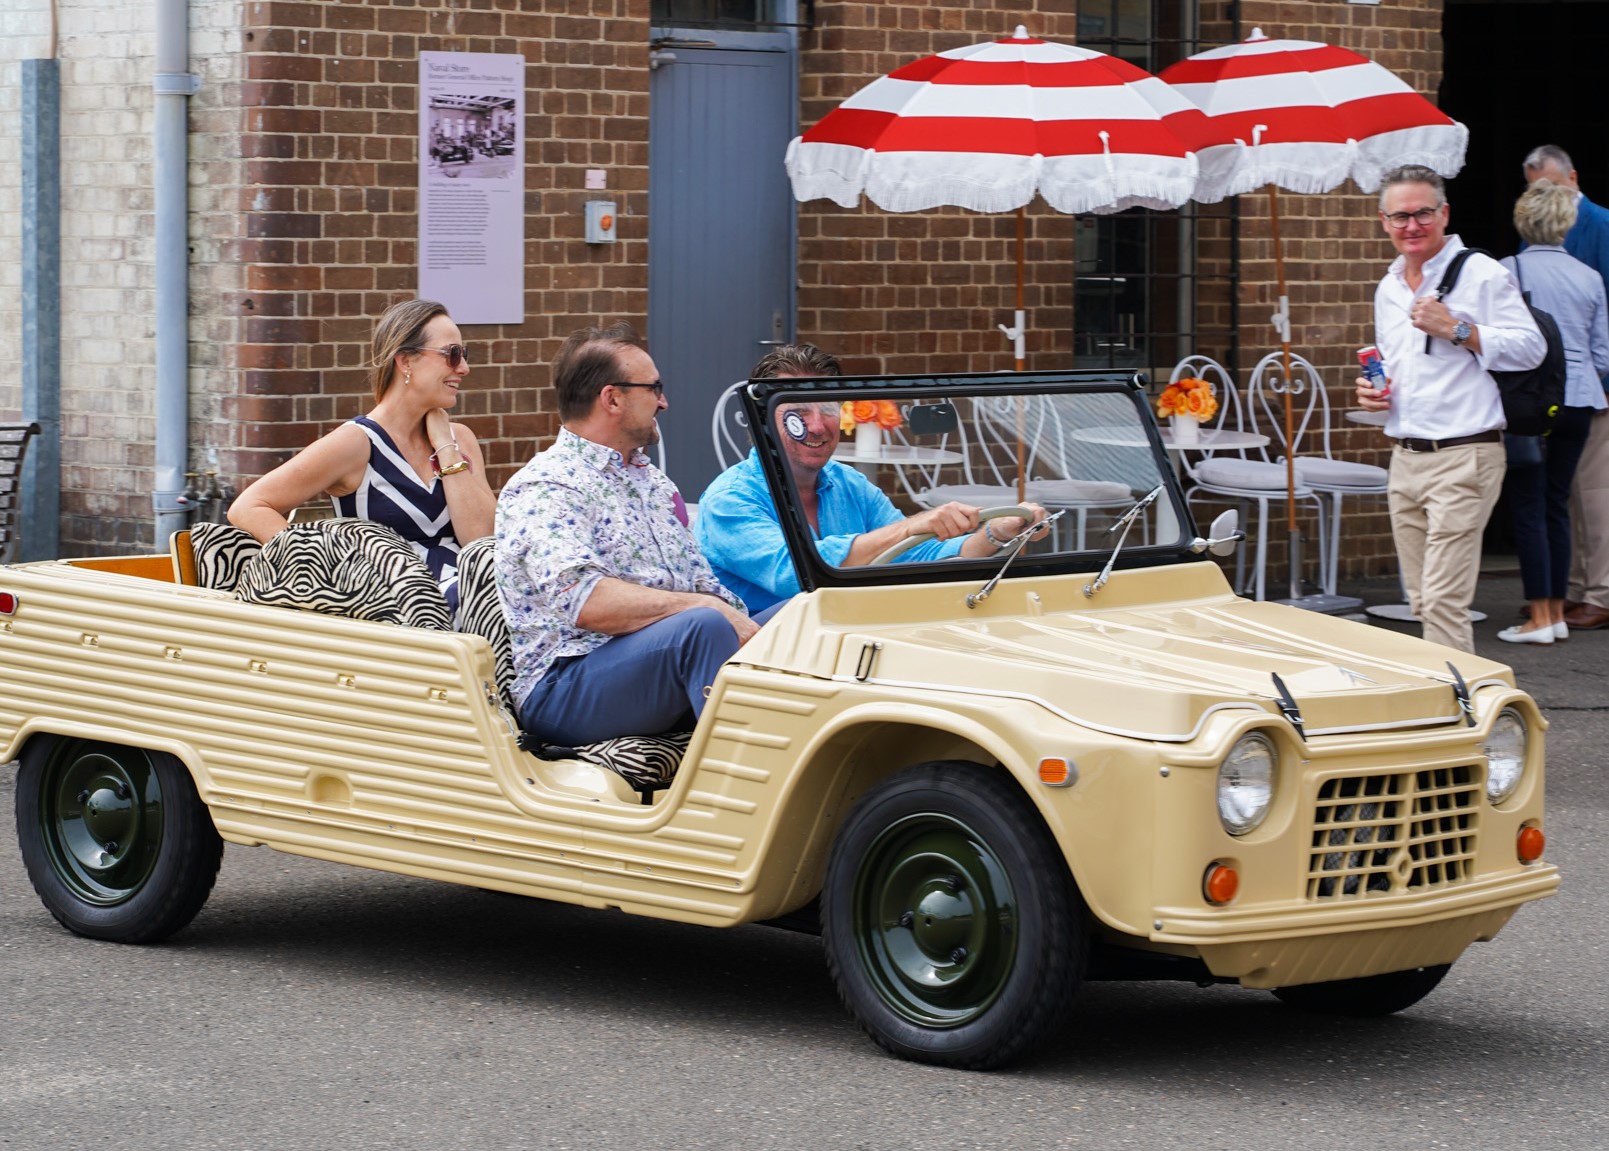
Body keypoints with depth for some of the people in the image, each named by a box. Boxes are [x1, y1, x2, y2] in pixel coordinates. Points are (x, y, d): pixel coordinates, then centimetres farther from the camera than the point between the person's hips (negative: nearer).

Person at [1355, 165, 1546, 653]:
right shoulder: (1389, 288, 18)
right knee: (1422, 602, 9)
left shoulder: (1482, 274, -5)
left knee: (1443, 600, -14)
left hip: (1463, 456, -8)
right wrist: (1374, 389, 9)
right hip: (1405, 460, 8)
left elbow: (1531, 348, -10)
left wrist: (1457, 329, -16)